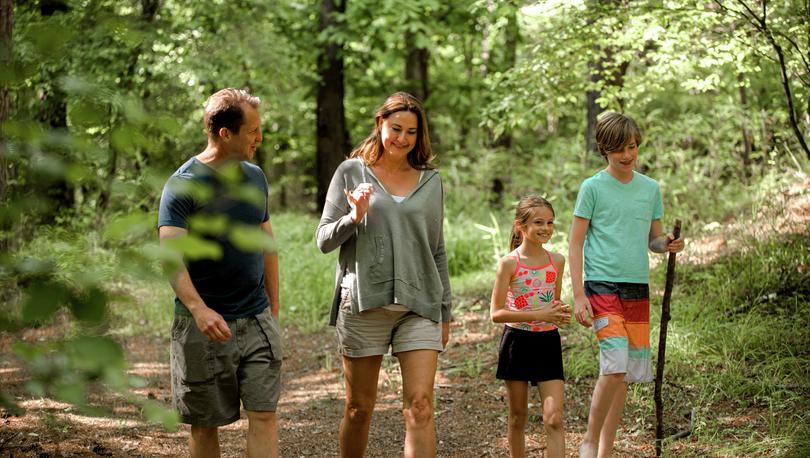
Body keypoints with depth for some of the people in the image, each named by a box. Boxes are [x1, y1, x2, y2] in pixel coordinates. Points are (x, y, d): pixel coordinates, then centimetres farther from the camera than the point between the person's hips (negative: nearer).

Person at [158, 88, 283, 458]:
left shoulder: (255, 177, 10)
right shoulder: (184, 185, -11)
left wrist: (274, 307, 14)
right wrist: (199, 309, -36)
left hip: (257, 321, 5)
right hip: (205, 327, -4)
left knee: (264, 414, -4)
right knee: (205, 423, 6)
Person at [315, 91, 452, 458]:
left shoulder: (430, 181, 11)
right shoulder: (352, 173, 4)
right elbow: (324, 241, 3)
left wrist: (445, 310, 15)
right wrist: (354, 217, -16)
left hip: (419, 305, 1)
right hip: (363, 304, -1)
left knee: (420, 406, -10)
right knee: (359, 408, 7)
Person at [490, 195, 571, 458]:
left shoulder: (557, 261, 4)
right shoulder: (509, 263, -9)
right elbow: (496, 313, -12)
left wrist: (561, 314, -5)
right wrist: (538, 315, -21)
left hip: (548, 342, 2)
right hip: (517, 341, -2)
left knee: (554, 419, -7)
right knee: (518, 417, 10)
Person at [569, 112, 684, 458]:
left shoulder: (650, 188, 12)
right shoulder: (593, 188, -2)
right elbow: (576, 243, -2)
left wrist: (668, 244, -6)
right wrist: (578, 296, -9)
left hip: (638, 288, 5)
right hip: (602, 286, -5)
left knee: (628, 371, 5)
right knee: (615, 365, -18)